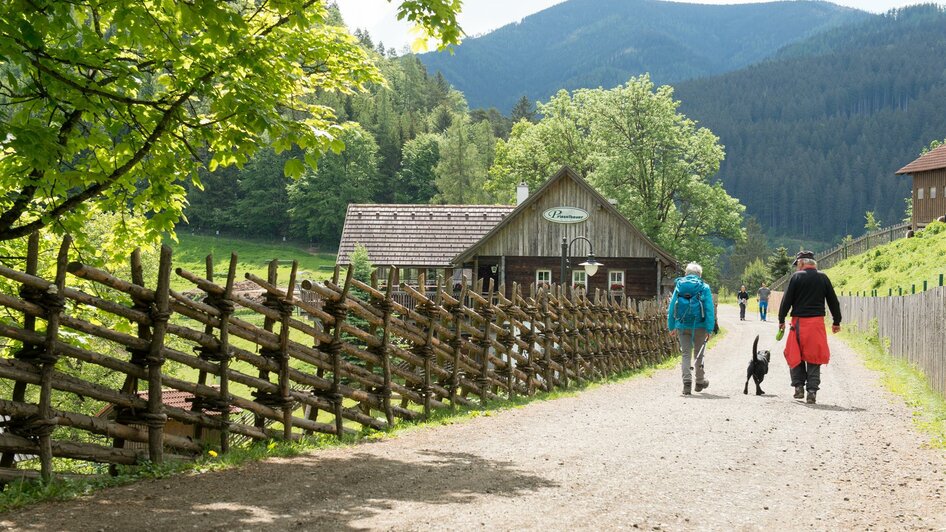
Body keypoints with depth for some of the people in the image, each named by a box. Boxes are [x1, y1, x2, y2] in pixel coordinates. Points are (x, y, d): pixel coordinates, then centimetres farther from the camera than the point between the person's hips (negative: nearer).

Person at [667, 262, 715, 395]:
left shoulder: (679, 286, 5)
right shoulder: (704, 288, -2)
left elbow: (671, 308, 6)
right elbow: (709, 310, -6)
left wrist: (672, 327, 11)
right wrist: (710, 329, -6)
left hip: (682, 326, 1)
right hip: (699, 326, -1)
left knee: (685, 354, 5)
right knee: (699, 355, 14)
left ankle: (687, 382, -10)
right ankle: (700, 382, 25)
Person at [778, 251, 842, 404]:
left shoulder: (796, 277, -3)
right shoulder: (823, 278, 7)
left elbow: (787, 300, -4)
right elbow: (833, 301, 12)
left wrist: (781, 320, 6)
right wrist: (836, 321, 22)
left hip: (799, 322, -3)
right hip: (817, 322, 3)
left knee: (795, 355, 13)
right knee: (814, 357, 6)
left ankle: (799, 386, 8)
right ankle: (812, 391, 1)